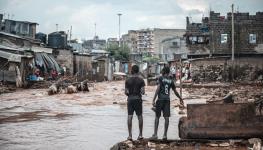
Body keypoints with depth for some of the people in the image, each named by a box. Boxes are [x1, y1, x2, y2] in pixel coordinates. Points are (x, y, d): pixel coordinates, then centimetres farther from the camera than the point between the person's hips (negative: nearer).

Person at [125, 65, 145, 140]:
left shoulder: (128, 80, -2)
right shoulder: (141, 80, -3)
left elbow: (126, 92, -3)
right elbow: (143, 91, -8)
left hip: (130, 99, 0)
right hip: (138, 99, 0)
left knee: (130, 117, 1)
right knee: (140, 116, 8)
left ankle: (130, 135, -1)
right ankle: (140, 134, 10)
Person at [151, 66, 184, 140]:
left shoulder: (161, 78, -2)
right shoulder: (171, 80, 11)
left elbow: (158, 89, -12)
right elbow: (175, 91, 17)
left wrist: (153, 100, -14)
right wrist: (180, 99, 32)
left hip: (160, 100, -3)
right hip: (167, 100, 3)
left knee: (157, 117, 4)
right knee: (166, 117, 1)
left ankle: (155, 134, 1)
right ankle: (165, 135, 1)